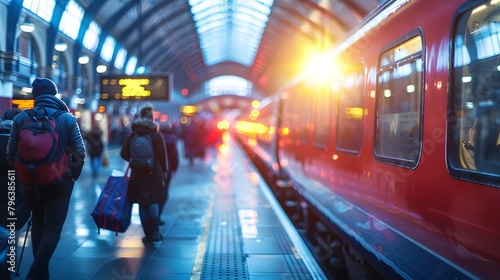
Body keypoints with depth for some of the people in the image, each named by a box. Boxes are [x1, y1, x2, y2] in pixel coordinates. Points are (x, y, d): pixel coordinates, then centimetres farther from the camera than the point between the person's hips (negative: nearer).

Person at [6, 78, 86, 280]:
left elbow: (11, 154, -3)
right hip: (60, 180, -2)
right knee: (53, 227, 5)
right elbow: (79, 153, -10)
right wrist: (73, 176, 5)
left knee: (38, 223, 21)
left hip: (30, 181, 3)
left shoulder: (21, 118, -5)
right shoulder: (68, 119, -9)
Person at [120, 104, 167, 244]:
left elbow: (124, 153, 1)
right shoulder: (157, 135, -4)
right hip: (154, 173, -2)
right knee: (154, 201, 5)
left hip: (138, 173, 2)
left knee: (142, 203, 7)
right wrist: (164, 171, 3)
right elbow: (162, 155, -7)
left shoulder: (133, 135, 4)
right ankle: (155, 232, -5)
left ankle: (148, 234, 9)